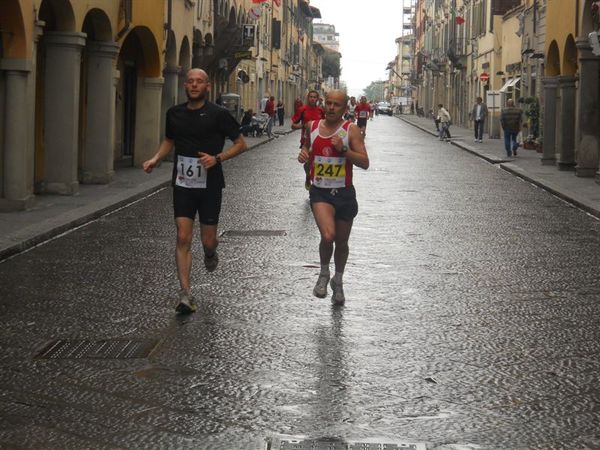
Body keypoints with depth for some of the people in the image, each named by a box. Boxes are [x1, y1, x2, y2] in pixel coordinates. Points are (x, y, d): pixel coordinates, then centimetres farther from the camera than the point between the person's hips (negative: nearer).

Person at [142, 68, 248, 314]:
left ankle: (210, 253, 44)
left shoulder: (218, 114, -7)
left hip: (210, 185, -2)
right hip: (183, 184, 2)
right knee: (183, 238, -7)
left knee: (207, 240, 5)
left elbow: (241, 144, -1)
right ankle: (185, 294, -7)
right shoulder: (175, 113, 5)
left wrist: (217, 158, -17)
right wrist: (156, 159, 4)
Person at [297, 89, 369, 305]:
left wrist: (343, 149, -25)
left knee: (341, 242, 14)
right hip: (320, 192, 0)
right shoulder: (312, 126, 2)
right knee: (328, 236, -24)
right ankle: (324, 274, 5)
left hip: (344, 193, 0)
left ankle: (338, 281, 40)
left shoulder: (351, 130, -8)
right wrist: (303, 154, 0)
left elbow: (364, 163, -12)